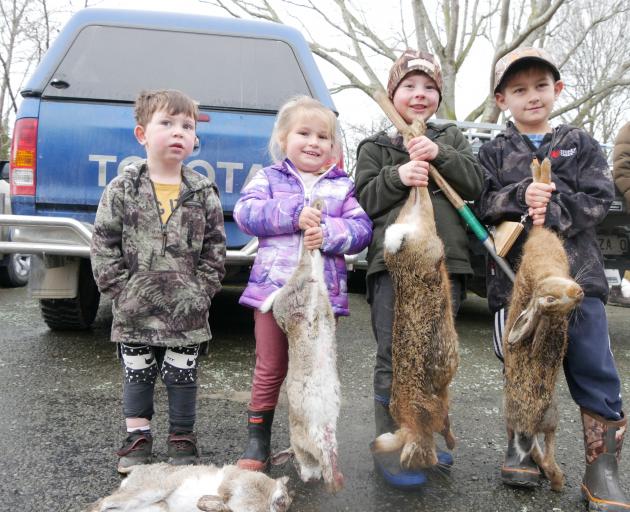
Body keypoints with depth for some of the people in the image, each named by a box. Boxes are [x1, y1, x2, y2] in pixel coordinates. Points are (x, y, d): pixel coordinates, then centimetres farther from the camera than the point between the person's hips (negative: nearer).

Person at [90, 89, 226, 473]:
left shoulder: (203, 192, 0)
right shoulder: (124, 189, -3)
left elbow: (215, 247, 2)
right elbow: (104, 243, -2)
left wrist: (202, 290, -6)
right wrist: (121, 288, -8)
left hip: (187, 311, 0)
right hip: (136, 310, 0)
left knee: (182, 375, 10)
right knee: (137, 374, 13)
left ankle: (182, 437, 27)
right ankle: (138, 436, 29)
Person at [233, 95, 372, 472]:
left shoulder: (342, 186, 8)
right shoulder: (270, 178, 6)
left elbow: (362, 229, -3)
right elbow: (246, 212, -10)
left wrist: (328, 232, -21)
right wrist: (294, 215, -20)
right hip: (273, 289, -1)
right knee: (270, 370, 9)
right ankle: (258, 444, 22)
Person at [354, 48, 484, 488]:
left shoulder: (451, 138, 17)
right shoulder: (375, 148, 11)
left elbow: (475, 185, 5)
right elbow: (363, 200, 3)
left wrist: (441, 155, -9)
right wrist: (397, 176, -13)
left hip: (446, 261, 3)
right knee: (396, 358, -3)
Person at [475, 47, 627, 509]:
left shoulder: (580, 145, 12)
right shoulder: (494, 153, 11)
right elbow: (482, 203, -2)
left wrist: (553, 213, -16)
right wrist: (521, 197, -20)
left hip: (578, 276, 0)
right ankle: (523, 450, 26)